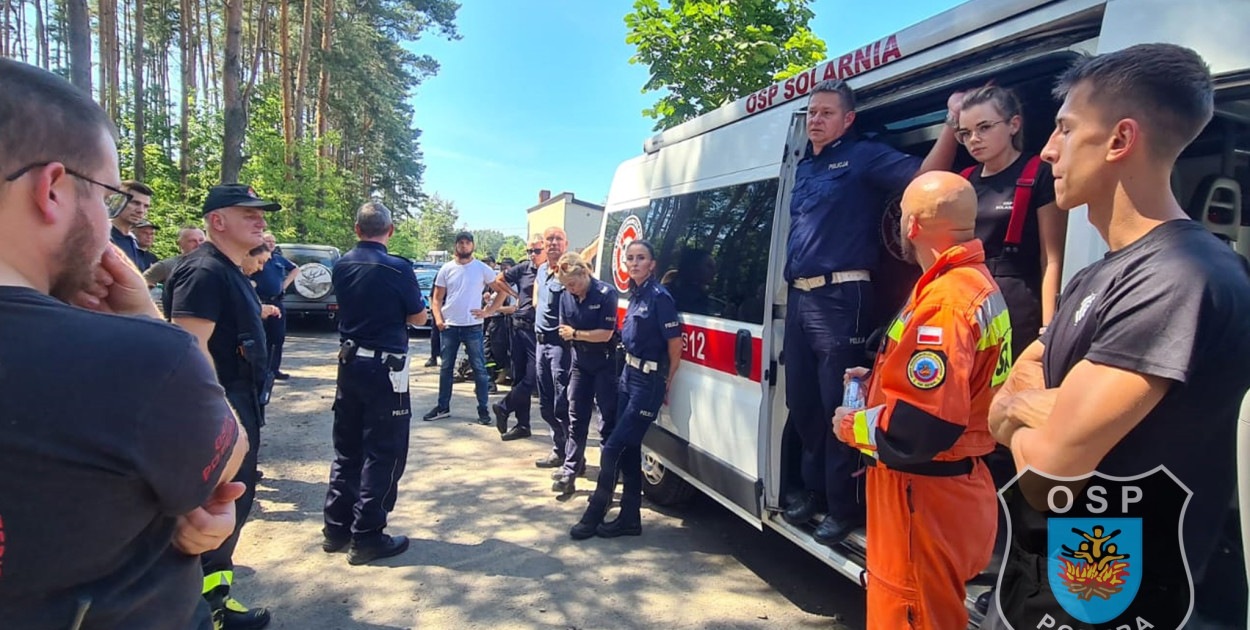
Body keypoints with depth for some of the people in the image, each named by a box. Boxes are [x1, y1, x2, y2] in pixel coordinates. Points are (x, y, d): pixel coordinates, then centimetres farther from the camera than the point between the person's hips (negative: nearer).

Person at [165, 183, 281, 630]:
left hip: (239, 402, 10)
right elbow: (191, 347, -26)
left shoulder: (231, 271, 14)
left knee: (235, 500, 20)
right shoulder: (204, 271, -18)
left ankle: (212, 591, 36)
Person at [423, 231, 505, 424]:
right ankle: (443, 408, 21)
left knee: (479, 369, 2)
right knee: (446, 368, 10)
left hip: (473, 326, -2)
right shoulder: (446, 269, 5)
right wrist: (438, 318, -6)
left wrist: (489, 311, -7)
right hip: (449, 326, 3)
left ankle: (483, 409, 9)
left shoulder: (482, 269, -1)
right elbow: (437, 297, 8)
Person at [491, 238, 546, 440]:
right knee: (518, 378, 10)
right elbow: (498, 281, 20)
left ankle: (503, 408, 16)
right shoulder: (523, 269, 6)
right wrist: (516, 295, 11)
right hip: (520, 328, 5)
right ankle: (523, 425, 21)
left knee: (531, 378, -7)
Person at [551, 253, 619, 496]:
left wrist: (575, 334, -10)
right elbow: (564, 331, 7)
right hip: (580, 363, 5)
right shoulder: (566, 296, 1)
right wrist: (577, 335, -9)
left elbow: (605, 334, -18)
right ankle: (570, 469, 15)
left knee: (608, 418, 2)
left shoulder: (605, 293, -16)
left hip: (605, 363, -5)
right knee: (576, 417, 9)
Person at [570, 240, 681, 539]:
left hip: (648, 382, -8)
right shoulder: (635, 295, 9)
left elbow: (675, 347, -13)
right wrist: (629, 372, 8)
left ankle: (594, 516, 11)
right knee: (629, 449, 12)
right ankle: (630, 518, 22)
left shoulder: (659, 297, -15)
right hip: (629, 376, 8)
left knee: (612, 449, -4)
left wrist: (666, 385, -4)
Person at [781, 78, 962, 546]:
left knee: (838, 403, -3)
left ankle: (844, 507, 11)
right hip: (799, 297, 8)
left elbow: (925, 176, -15)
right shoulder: (804, 168, 20)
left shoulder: (864, 157, -1)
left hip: (840, 298, -7)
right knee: (801, 400, 13)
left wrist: (953, 122, -25)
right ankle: (815, 489, 30)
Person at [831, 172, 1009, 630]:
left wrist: (853, 427, -15)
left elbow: (927, 425, -31)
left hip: (924, 495, -10)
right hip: (952, 484, 10)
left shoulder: (945, 300, -25)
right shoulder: (974, 283, 9)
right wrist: (876, 379, 18)